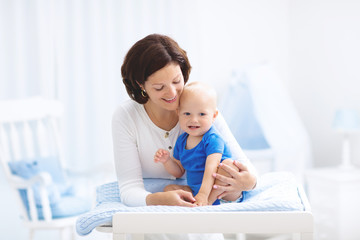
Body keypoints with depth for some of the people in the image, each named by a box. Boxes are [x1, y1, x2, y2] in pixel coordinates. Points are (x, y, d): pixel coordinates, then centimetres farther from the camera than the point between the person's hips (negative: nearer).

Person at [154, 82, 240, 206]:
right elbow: (179, 172, 15)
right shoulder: (181, 141, 6)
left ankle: (210, 201, -31)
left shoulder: (213, 139, -17)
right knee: (168, 189, -1)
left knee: (228, 163, -31)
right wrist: (167, 160, -6)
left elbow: (211, 168, -30)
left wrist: (203, 195, -42)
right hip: (196, 191, 7)